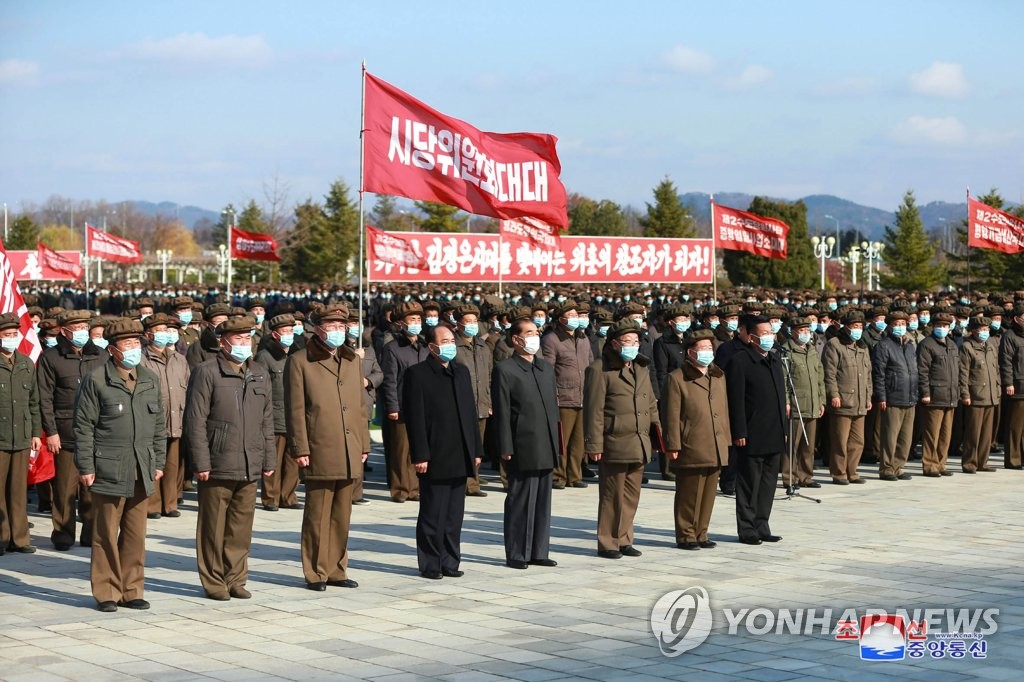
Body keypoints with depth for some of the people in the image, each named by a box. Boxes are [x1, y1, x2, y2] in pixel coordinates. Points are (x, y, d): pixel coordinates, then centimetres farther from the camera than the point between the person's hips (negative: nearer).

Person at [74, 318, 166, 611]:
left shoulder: (150, 380, 12)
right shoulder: (96, 380, -5)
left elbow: (158, 425, 17)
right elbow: (83, 426, -4)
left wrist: (158, 462, 13)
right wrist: (86, 467, -7)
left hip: (142, 472, 5)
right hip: (108, 471, -5)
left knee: (136, 535, 8)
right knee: (106, 535, 2)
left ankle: (131, 590, 18)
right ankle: (106, 593, 10)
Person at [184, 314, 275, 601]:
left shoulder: (260, 374, 13)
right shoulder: (206, 373, -5)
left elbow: (267, 421, 18)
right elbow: (195, 420, -7)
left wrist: (269, 459, 14)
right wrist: (200, 462, -11)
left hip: (249, 467, 5)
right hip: (217, 466, -5)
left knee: (242, 526, 8)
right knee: (214, 527, 3)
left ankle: (236, 579, 19)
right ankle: (213, 582, 12)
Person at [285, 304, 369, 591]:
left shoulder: (353, 361, 15)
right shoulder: (300, 362, -3)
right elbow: (295, 410, -6)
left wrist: (364, 444, 15)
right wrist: (300, 448, -10)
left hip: (349, 454, 6)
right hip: (320, 453, -6)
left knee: (342, 516, 11)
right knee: (318, 516, 1)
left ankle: (336, 570, 19)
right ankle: (316, 573, 9)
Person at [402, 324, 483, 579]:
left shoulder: (461, 372, 15)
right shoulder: (417, 374, -6)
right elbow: (415, 418, -11)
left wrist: (476, 450, 12)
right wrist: (420, 456, -16)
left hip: (460, 460, 6)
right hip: (435, 459, -6)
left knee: (454, 516, 11)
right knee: (432, 516, 1)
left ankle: (450, 562, 18)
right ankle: (430, 565, 9)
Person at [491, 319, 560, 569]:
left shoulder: (546, 368, 17)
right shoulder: (504, 370, -5)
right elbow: (502, 413, -9)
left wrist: (556, 444, 14)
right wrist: (505, 449, -13)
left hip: (545, 449, 7)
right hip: (522, 449, -7)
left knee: (543, 501, 10)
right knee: (520, 502, -1)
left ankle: (538, 552, 18)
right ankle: (516, 554, 6)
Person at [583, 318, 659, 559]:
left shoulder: (641, 368, 16)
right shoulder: (600, 369, -7)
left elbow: (651, 404, 24)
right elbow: (593, 410, -10)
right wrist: (594, 444, -13)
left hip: (639, 445, 7)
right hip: (614, 445, -7)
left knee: (631, 495, 10)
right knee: (611, 496, -1)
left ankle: (623, 540, 20)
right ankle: (607, 543, 8)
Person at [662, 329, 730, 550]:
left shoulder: (719, 376, 16)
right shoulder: (677, 379, -5)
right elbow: (671, 416, -7)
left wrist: (726, 439, 16)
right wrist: (673, 446, -11)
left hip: (715, 449, 6)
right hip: (690, 449, -6)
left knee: (708, 494, 10)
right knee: (689, 495, 1)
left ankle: (701, 534, 20)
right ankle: (686, 535, 9)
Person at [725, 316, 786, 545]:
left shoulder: (775, 359, 15)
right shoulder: (740, 361, -10)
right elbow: (736, 400, -13)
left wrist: (783, 428, 17)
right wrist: (739, 433, -16)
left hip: (774, 436, 7)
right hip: (752, 437, -7)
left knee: (768, 483, 11)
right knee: (749, 485, 1)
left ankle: (761, 526, 19)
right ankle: (747, 529, 8)